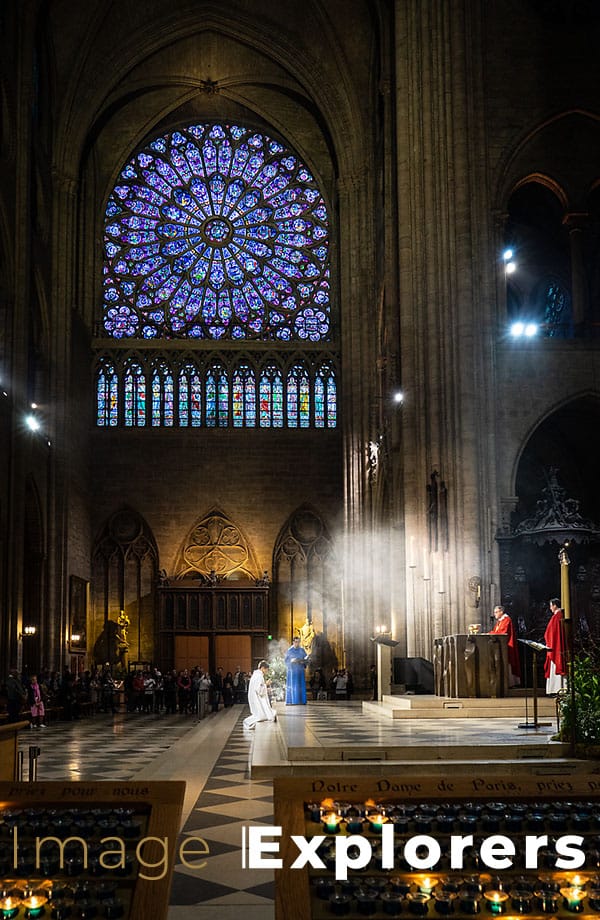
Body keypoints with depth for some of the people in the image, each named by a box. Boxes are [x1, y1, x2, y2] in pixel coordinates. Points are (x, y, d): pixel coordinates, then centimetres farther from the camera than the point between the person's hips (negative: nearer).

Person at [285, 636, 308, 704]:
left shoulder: (302, 650, 9)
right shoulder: (289, 650, 1)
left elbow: (306, 658, 8)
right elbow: (286, 660, -1)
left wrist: (303, 661, -13)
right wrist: (292, 660, -20)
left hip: (300, 670, 3)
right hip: (292, 670, -3)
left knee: (301, 685, 0)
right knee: (292, 685, -6)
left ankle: (301, 701, 1)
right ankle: (290, 701, -6)